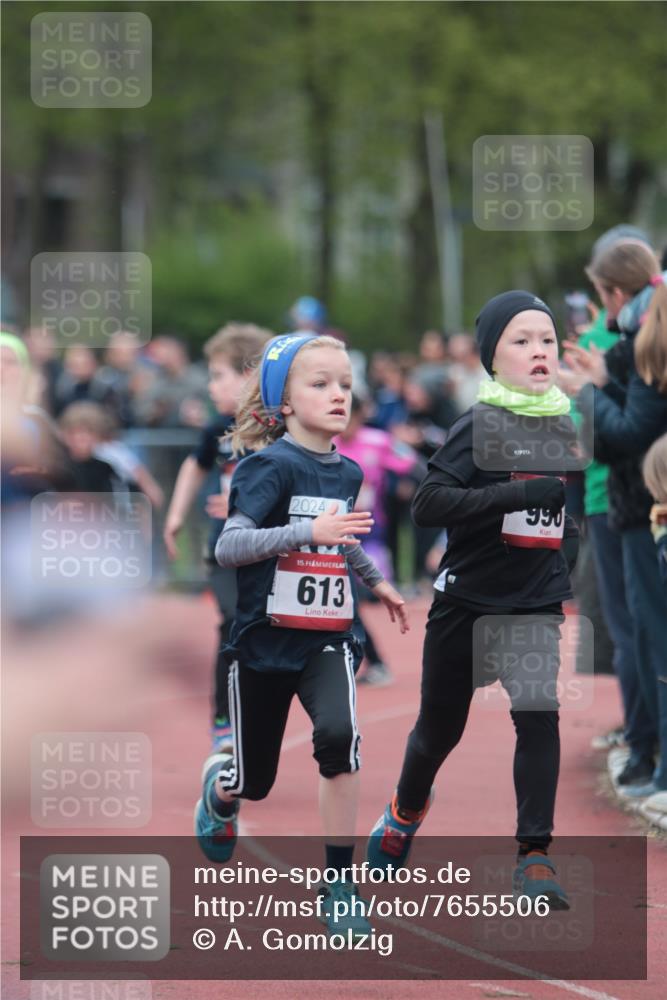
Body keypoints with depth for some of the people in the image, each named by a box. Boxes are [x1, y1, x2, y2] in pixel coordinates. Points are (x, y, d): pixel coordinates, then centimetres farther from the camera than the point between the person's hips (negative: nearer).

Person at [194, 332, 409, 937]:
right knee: (255, 781, 10)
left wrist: (376, 580, 30)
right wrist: (309, 532, -35)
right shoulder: (272, 467, -14)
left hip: (328, 640, 3)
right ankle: (219, 788, 50)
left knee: (338, 734, -27)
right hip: (265, 638, -3)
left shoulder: (348, 473, 5)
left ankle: (339, 884, -17)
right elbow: (227, 547, -26)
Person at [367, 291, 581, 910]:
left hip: (537, 604, 3)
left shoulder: (565, 427, 4)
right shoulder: (481, 426, -13)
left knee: (539, 719, -15)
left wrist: (566, 561, 8)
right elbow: (428, 505, -25)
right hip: (466, 601, -3)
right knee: (440, 728, 12)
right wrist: (520, 495, -31)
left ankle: (535, 856, -13)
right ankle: (404, 814, 40)